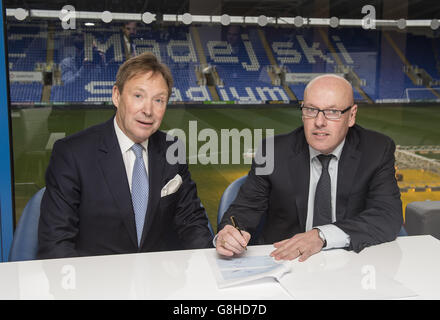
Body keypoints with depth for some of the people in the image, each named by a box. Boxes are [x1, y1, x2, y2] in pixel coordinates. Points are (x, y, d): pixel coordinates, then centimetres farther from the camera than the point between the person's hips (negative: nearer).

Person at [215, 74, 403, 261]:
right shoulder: (274, 153, -4)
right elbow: (245, 208, -1)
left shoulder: (378, 151, -5)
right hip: (280, 260, 0)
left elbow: (389, 217, -15)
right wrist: (227, 235, -25)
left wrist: (322, 236, -29)